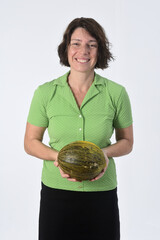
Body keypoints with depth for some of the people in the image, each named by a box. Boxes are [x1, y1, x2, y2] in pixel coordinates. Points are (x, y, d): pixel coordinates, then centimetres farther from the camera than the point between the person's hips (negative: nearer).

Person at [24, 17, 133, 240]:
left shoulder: (116, 93, -4)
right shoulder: (45, 93, -4)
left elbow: (126, 142, 6)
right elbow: (31, 142, 3)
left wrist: (105, 152, -14)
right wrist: (58, 156, -15)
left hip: (102, 192, 0)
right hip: (56, 193, 0)